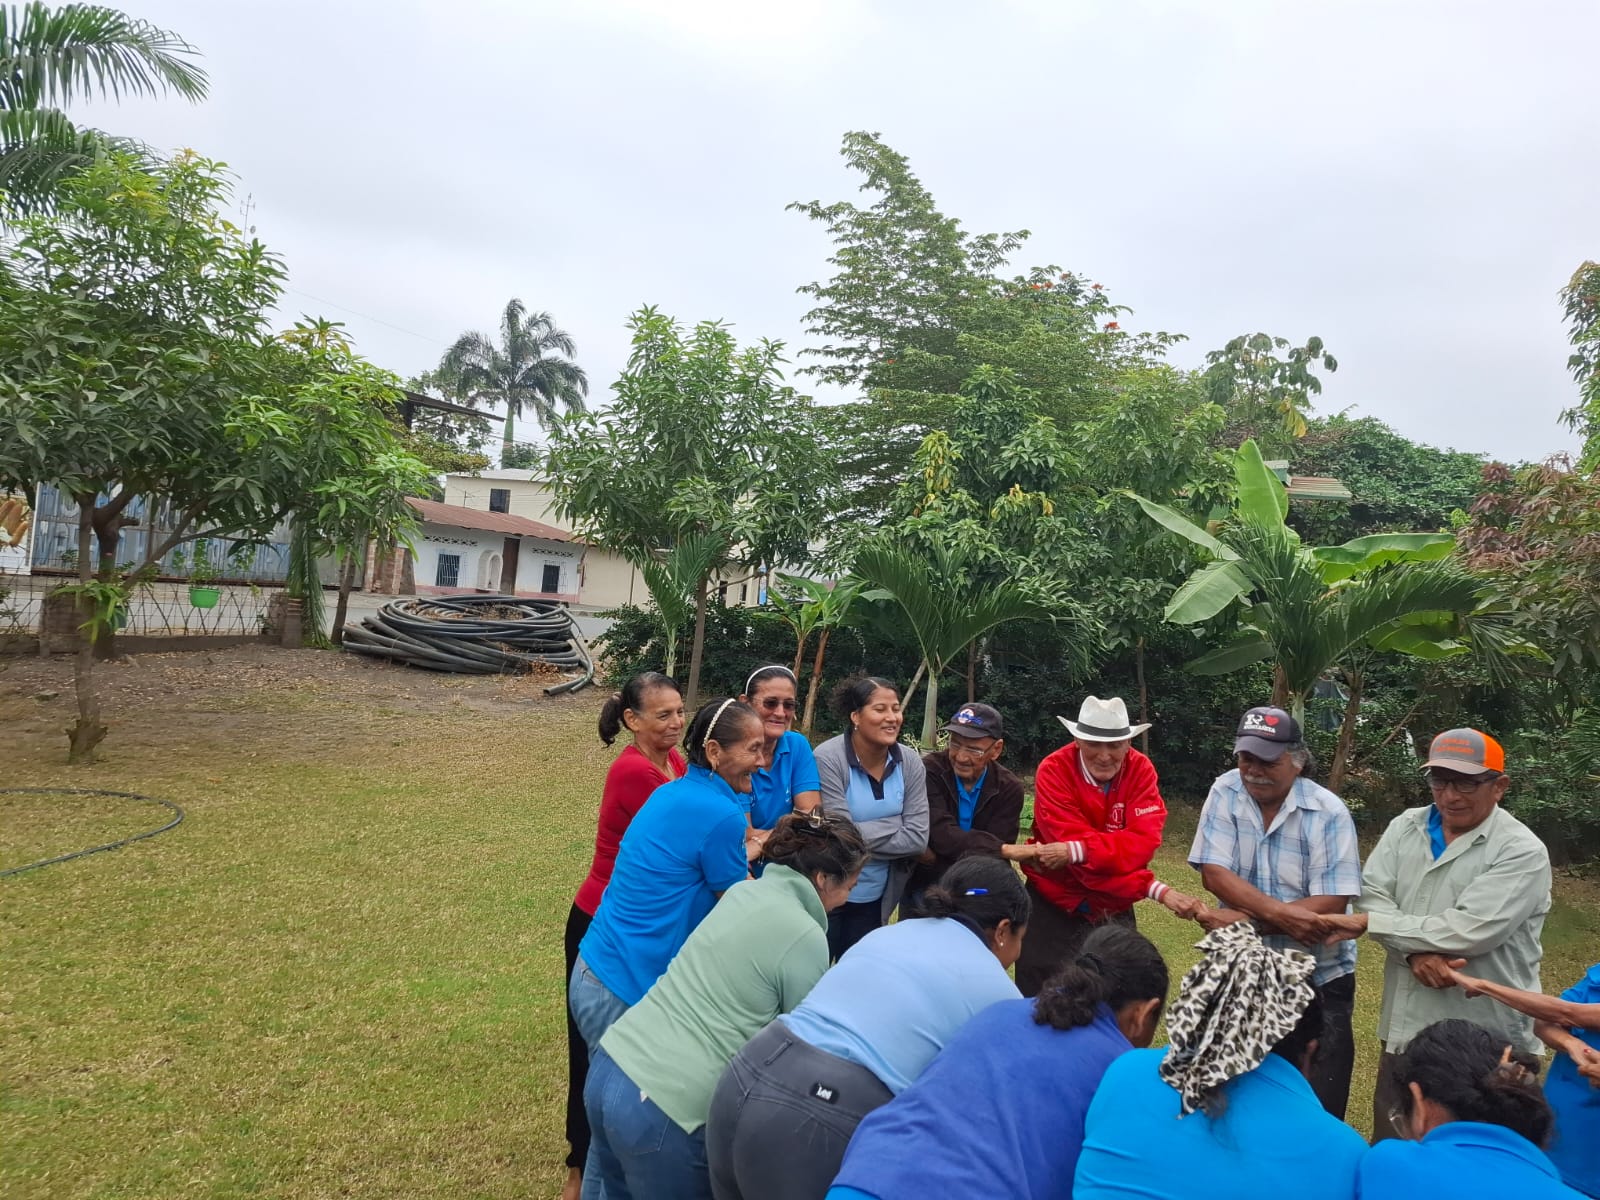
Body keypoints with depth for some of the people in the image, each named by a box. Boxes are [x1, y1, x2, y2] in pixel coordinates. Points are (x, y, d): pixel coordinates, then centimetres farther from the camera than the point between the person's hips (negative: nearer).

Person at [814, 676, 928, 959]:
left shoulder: (910, 764, -5)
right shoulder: (828, 758, -19)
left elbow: (917, 838, -11)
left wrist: (861, 837, -17)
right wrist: (894, 826, -16)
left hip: (874, 898, 5)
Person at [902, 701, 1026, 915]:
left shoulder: (1009, 788, -9)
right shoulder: (930, 771, -17)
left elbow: (993, 858, -18)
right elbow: (942, 836, -28)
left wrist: (935, 857, -30)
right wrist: (1006, 849, -36)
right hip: (923, 890, -2)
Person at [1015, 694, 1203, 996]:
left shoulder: (1140, 769, -10)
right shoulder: (1054, 770, -19)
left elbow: (1143, 842, -22)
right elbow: (1068, 839, -28)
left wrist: (1076, 851, -37)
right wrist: (1157, 890, -32)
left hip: (1115, 909, 3)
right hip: (1054, 906, -2)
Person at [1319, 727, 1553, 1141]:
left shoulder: (1522, 852, -12)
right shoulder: (1404, 828, 5)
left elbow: (1471, 930, -22)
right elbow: (1372, 895, -3)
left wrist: (1367, 922, -18)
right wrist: (1416, 950, -21)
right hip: (1406, 1026, 5)